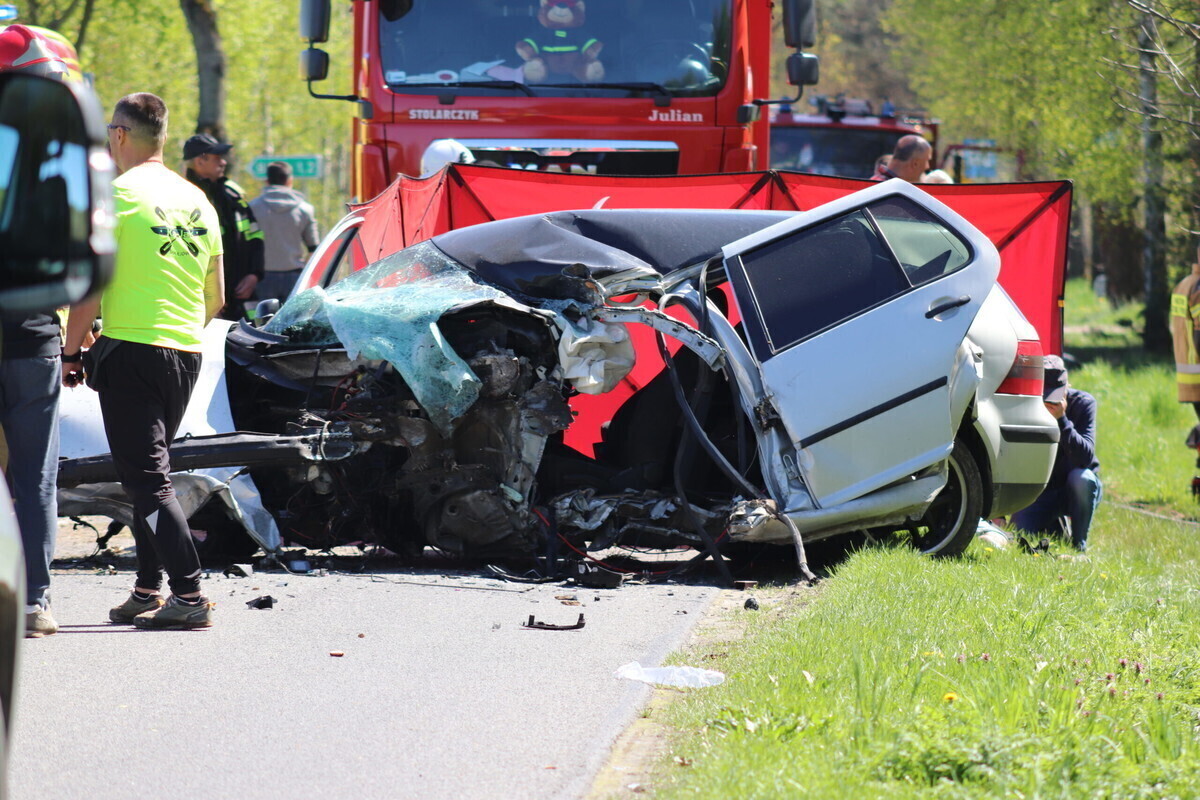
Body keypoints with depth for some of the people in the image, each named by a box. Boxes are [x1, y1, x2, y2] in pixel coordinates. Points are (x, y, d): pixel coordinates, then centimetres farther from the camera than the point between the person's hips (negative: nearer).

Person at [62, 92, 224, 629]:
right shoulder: (197, 201, 12)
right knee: (149, 470, 19)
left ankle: (189, 595, -16)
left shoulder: (116, 195, -8)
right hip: (185, 353, 7)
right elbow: (216, 299, 17)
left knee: (147, 479, -7)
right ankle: (148, 591, 18)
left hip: (131, 347, -7)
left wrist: (71, 352, -2)